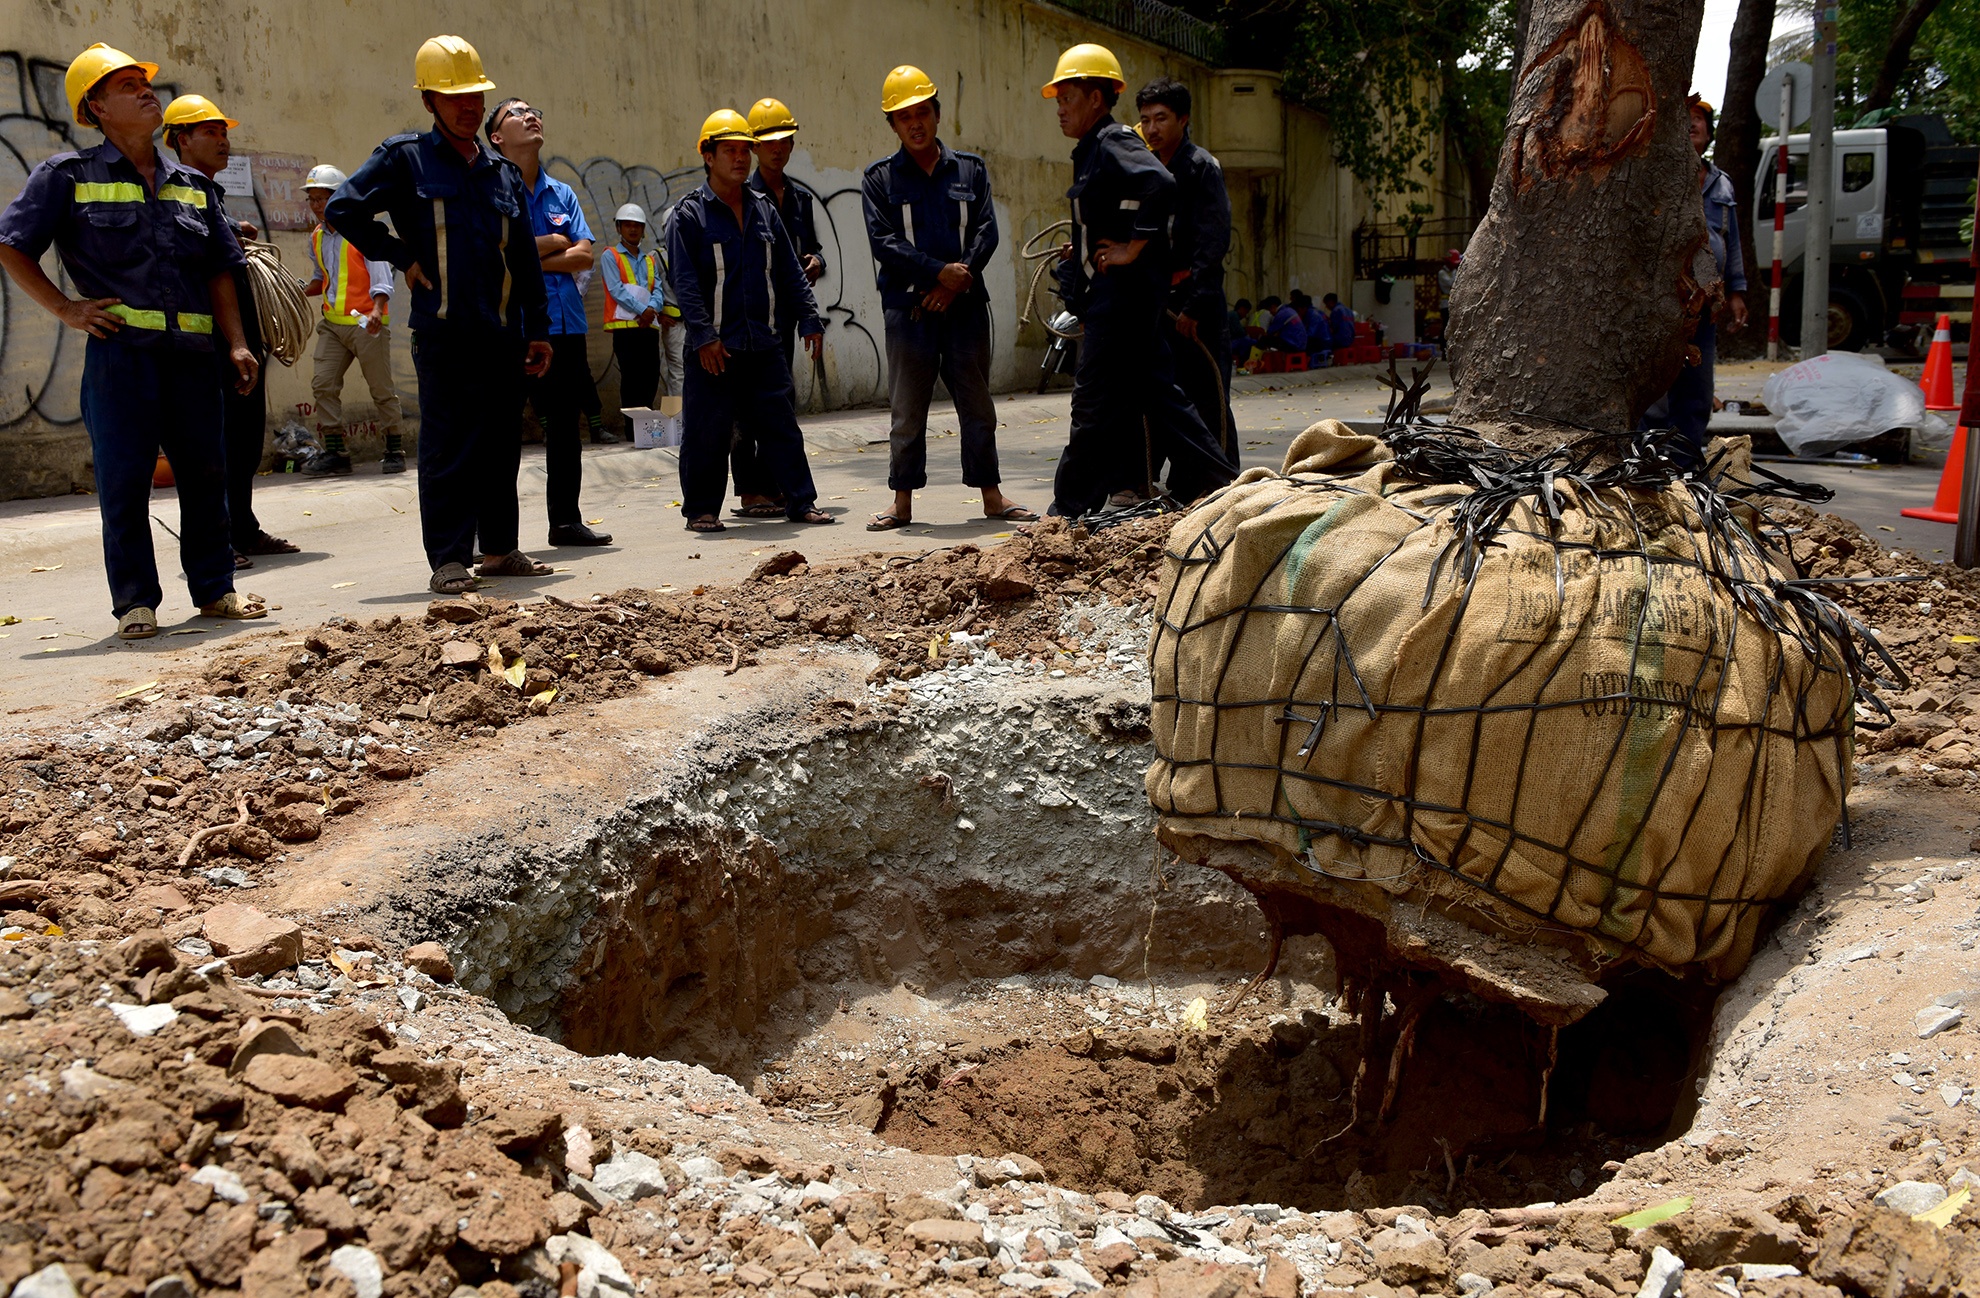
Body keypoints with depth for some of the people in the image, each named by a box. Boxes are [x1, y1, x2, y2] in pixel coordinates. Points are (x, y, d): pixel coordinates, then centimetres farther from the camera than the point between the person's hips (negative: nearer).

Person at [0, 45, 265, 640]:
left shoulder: (192, 185, 17)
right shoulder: (68, 176, 4)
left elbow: (220, 271, 18)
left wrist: (236, 343, 9)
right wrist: (63, 307, -3)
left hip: (191, 351, 4)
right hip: (120, 347, -4)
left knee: (205, 471, 6)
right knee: (123, 479, -3)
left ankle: (214, 589, 17)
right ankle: (134, 602, 5)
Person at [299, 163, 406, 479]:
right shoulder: (316, 237, 13)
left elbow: (381, 274, -13)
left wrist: (376, 310, -28)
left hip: (366, 323, -6)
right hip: (332, 323, 6)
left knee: (382, 388, 1)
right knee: (322, 383, -3)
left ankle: (395, 451, 12)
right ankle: (335, 453, 1)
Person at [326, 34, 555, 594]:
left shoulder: (503, 171, 18)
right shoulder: (405, 158, 4)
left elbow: (526, 259, 19)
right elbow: (343, 209, -1)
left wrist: (537, 328, 15)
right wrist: (401, 257, -3)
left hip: (503, 333, 5)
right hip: (443, 332, -5)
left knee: (502, 445, 10)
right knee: (447, 448, -5)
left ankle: (500, 548, 20)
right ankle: (448, 560, -1)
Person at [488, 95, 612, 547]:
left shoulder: (562, 193, 15)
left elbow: (584, 256, 3)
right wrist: (553, 243, -5)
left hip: (565, 326, 6)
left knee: (565, 425, 11)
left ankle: (566, 520, 21)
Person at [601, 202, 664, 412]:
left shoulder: (651, 260, 21)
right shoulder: (611, 256, 5)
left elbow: (658, 291, 8)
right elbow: (616, 289, -8)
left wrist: (651, 309, -13)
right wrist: (642, 309, -17)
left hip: (649, 326, 5)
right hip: (625, 325, -5)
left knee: (651, 380, 2)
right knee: (631, 379, -9)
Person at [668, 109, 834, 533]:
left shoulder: (763, 210, 14)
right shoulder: (688, 215, -2)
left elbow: (790, 273, 17)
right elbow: (684, 282, -9)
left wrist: (809, 319, 10)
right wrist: (703, 335, -16)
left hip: (765, 343, 4)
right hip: (715, 347, -4)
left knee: (782, 424, 5)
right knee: (706, 432, 0)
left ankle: (800, 501, 12)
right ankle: (701, 509, 11)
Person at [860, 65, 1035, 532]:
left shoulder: (970, 169, 12)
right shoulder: (879, 178, 6)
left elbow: (986, 231, 2)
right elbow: (884, 241, -5)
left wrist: (958, 280, -12)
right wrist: (941, 271, -14)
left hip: (965, 304, 2)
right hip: (908, 308, -2)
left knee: (977, 405, 7)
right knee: (907, 410, 2)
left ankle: (991, 496, 15)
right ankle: (903, 501, 10)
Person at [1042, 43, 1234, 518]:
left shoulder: (1114, 142, -12)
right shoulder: (1093, 150, 19)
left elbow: (1160, 183, -29)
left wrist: (1132, 249, -25)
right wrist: (1084, 249, 16)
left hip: (1122, 289, -11)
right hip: (1110, 293, 11)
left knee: (1096, 403, -6)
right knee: (1152, 390, 12)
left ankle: (1072, 509, -1)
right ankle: (1216, 481, 18)